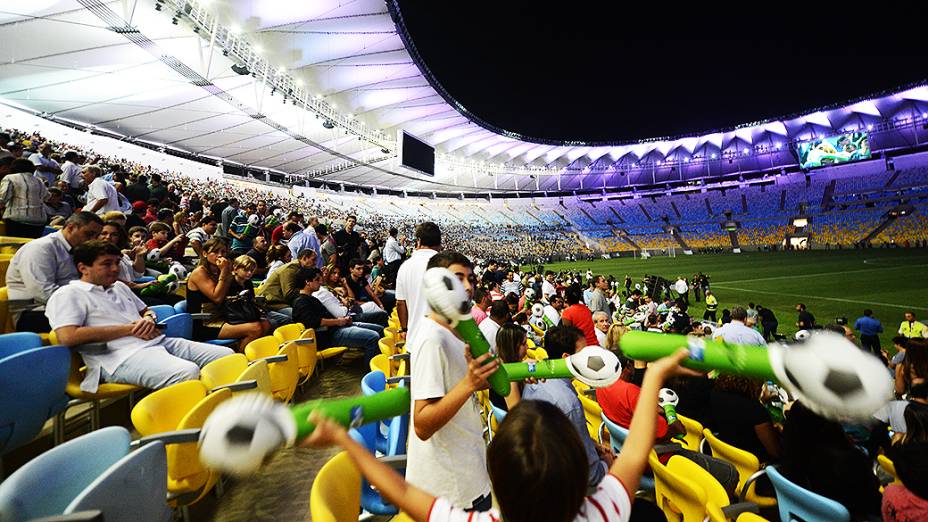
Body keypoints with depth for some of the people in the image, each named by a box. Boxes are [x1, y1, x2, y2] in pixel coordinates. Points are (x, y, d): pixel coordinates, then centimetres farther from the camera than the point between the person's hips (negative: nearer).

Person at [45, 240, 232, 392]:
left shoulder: (119, 287, 26)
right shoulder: (67, 295, 4)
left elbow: (146, 310, 35)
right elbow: (68, 337, -12)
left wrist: (149, 320, 8)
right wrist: (129, 328, -10)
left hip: (158, 342, 8)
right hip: (124, 356, -8)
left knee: (227, 355, -8)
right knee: (188, 373, -39)